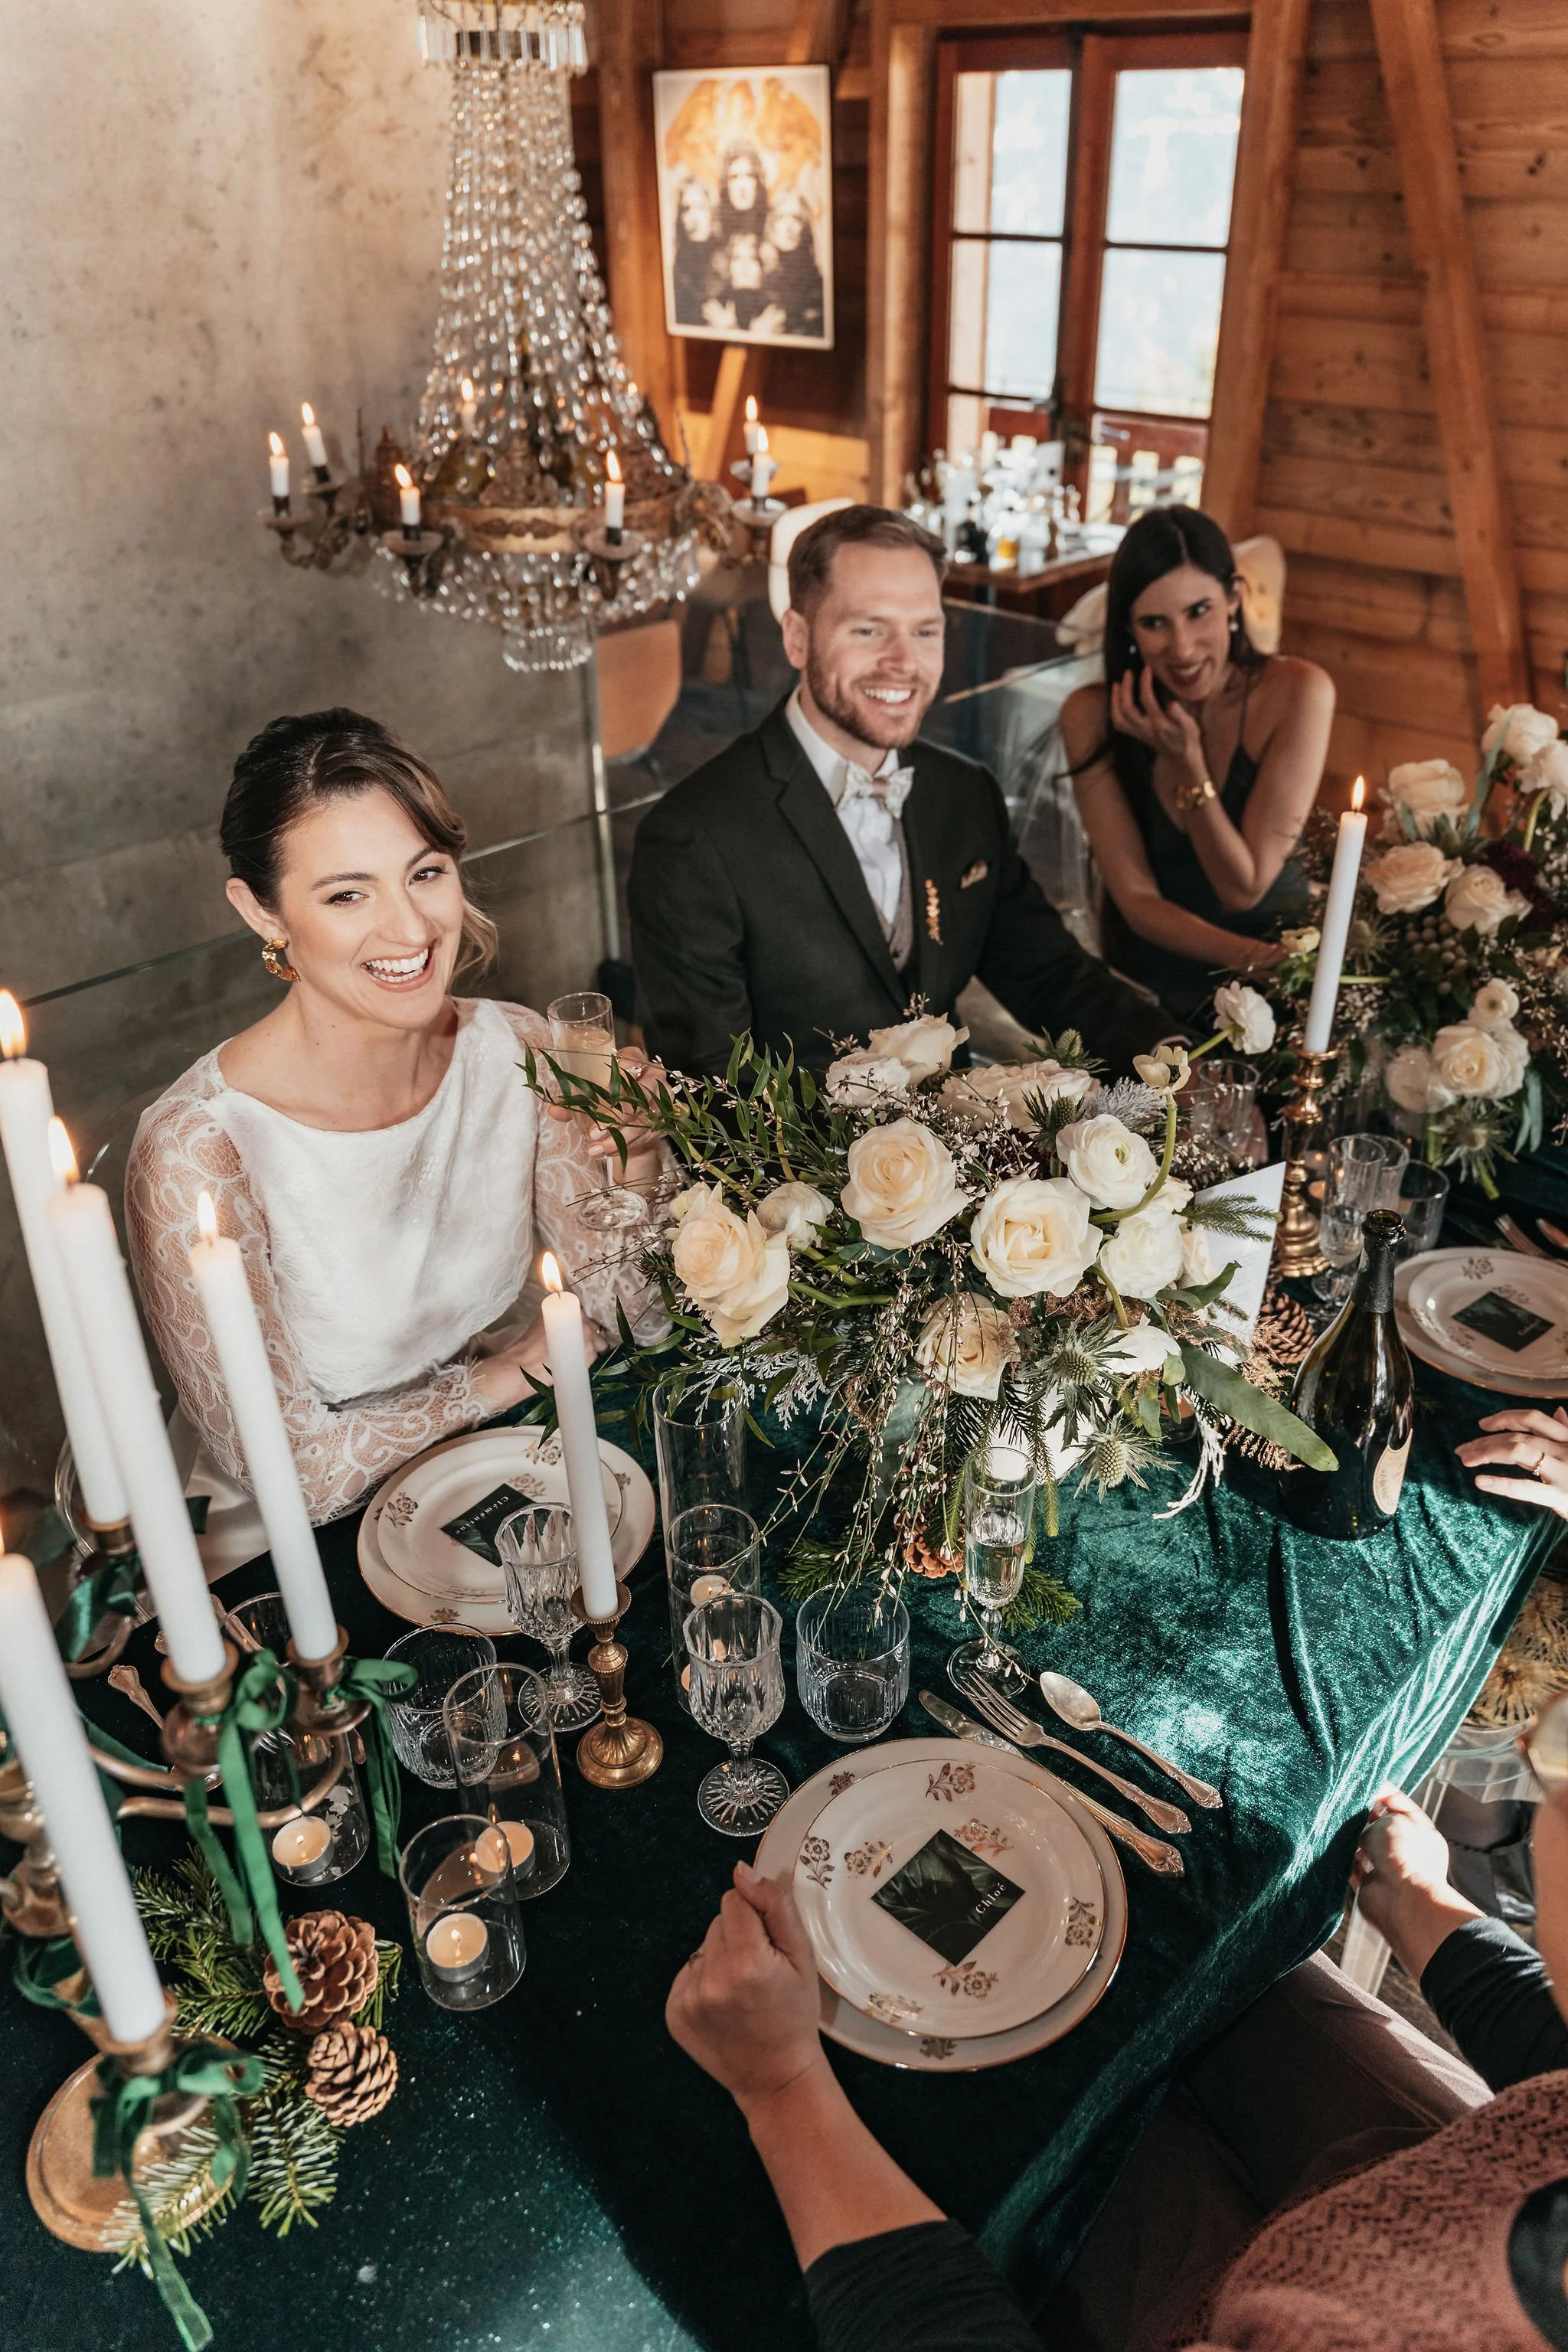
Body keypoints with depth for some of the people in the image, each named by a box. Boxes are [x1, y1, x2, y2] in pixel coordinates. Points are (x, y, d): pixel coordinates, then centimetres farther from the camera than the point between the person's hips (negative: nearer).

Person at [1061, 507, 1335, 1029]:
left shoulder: (1297, 693, -11)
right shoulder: (1091, 717, -8)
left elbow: (1243, 889, -11)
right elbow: (1137, 899, -9)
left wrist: (1187, 759, -20)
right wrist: (1259, 961, -23)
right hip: (1160, 990, 0)